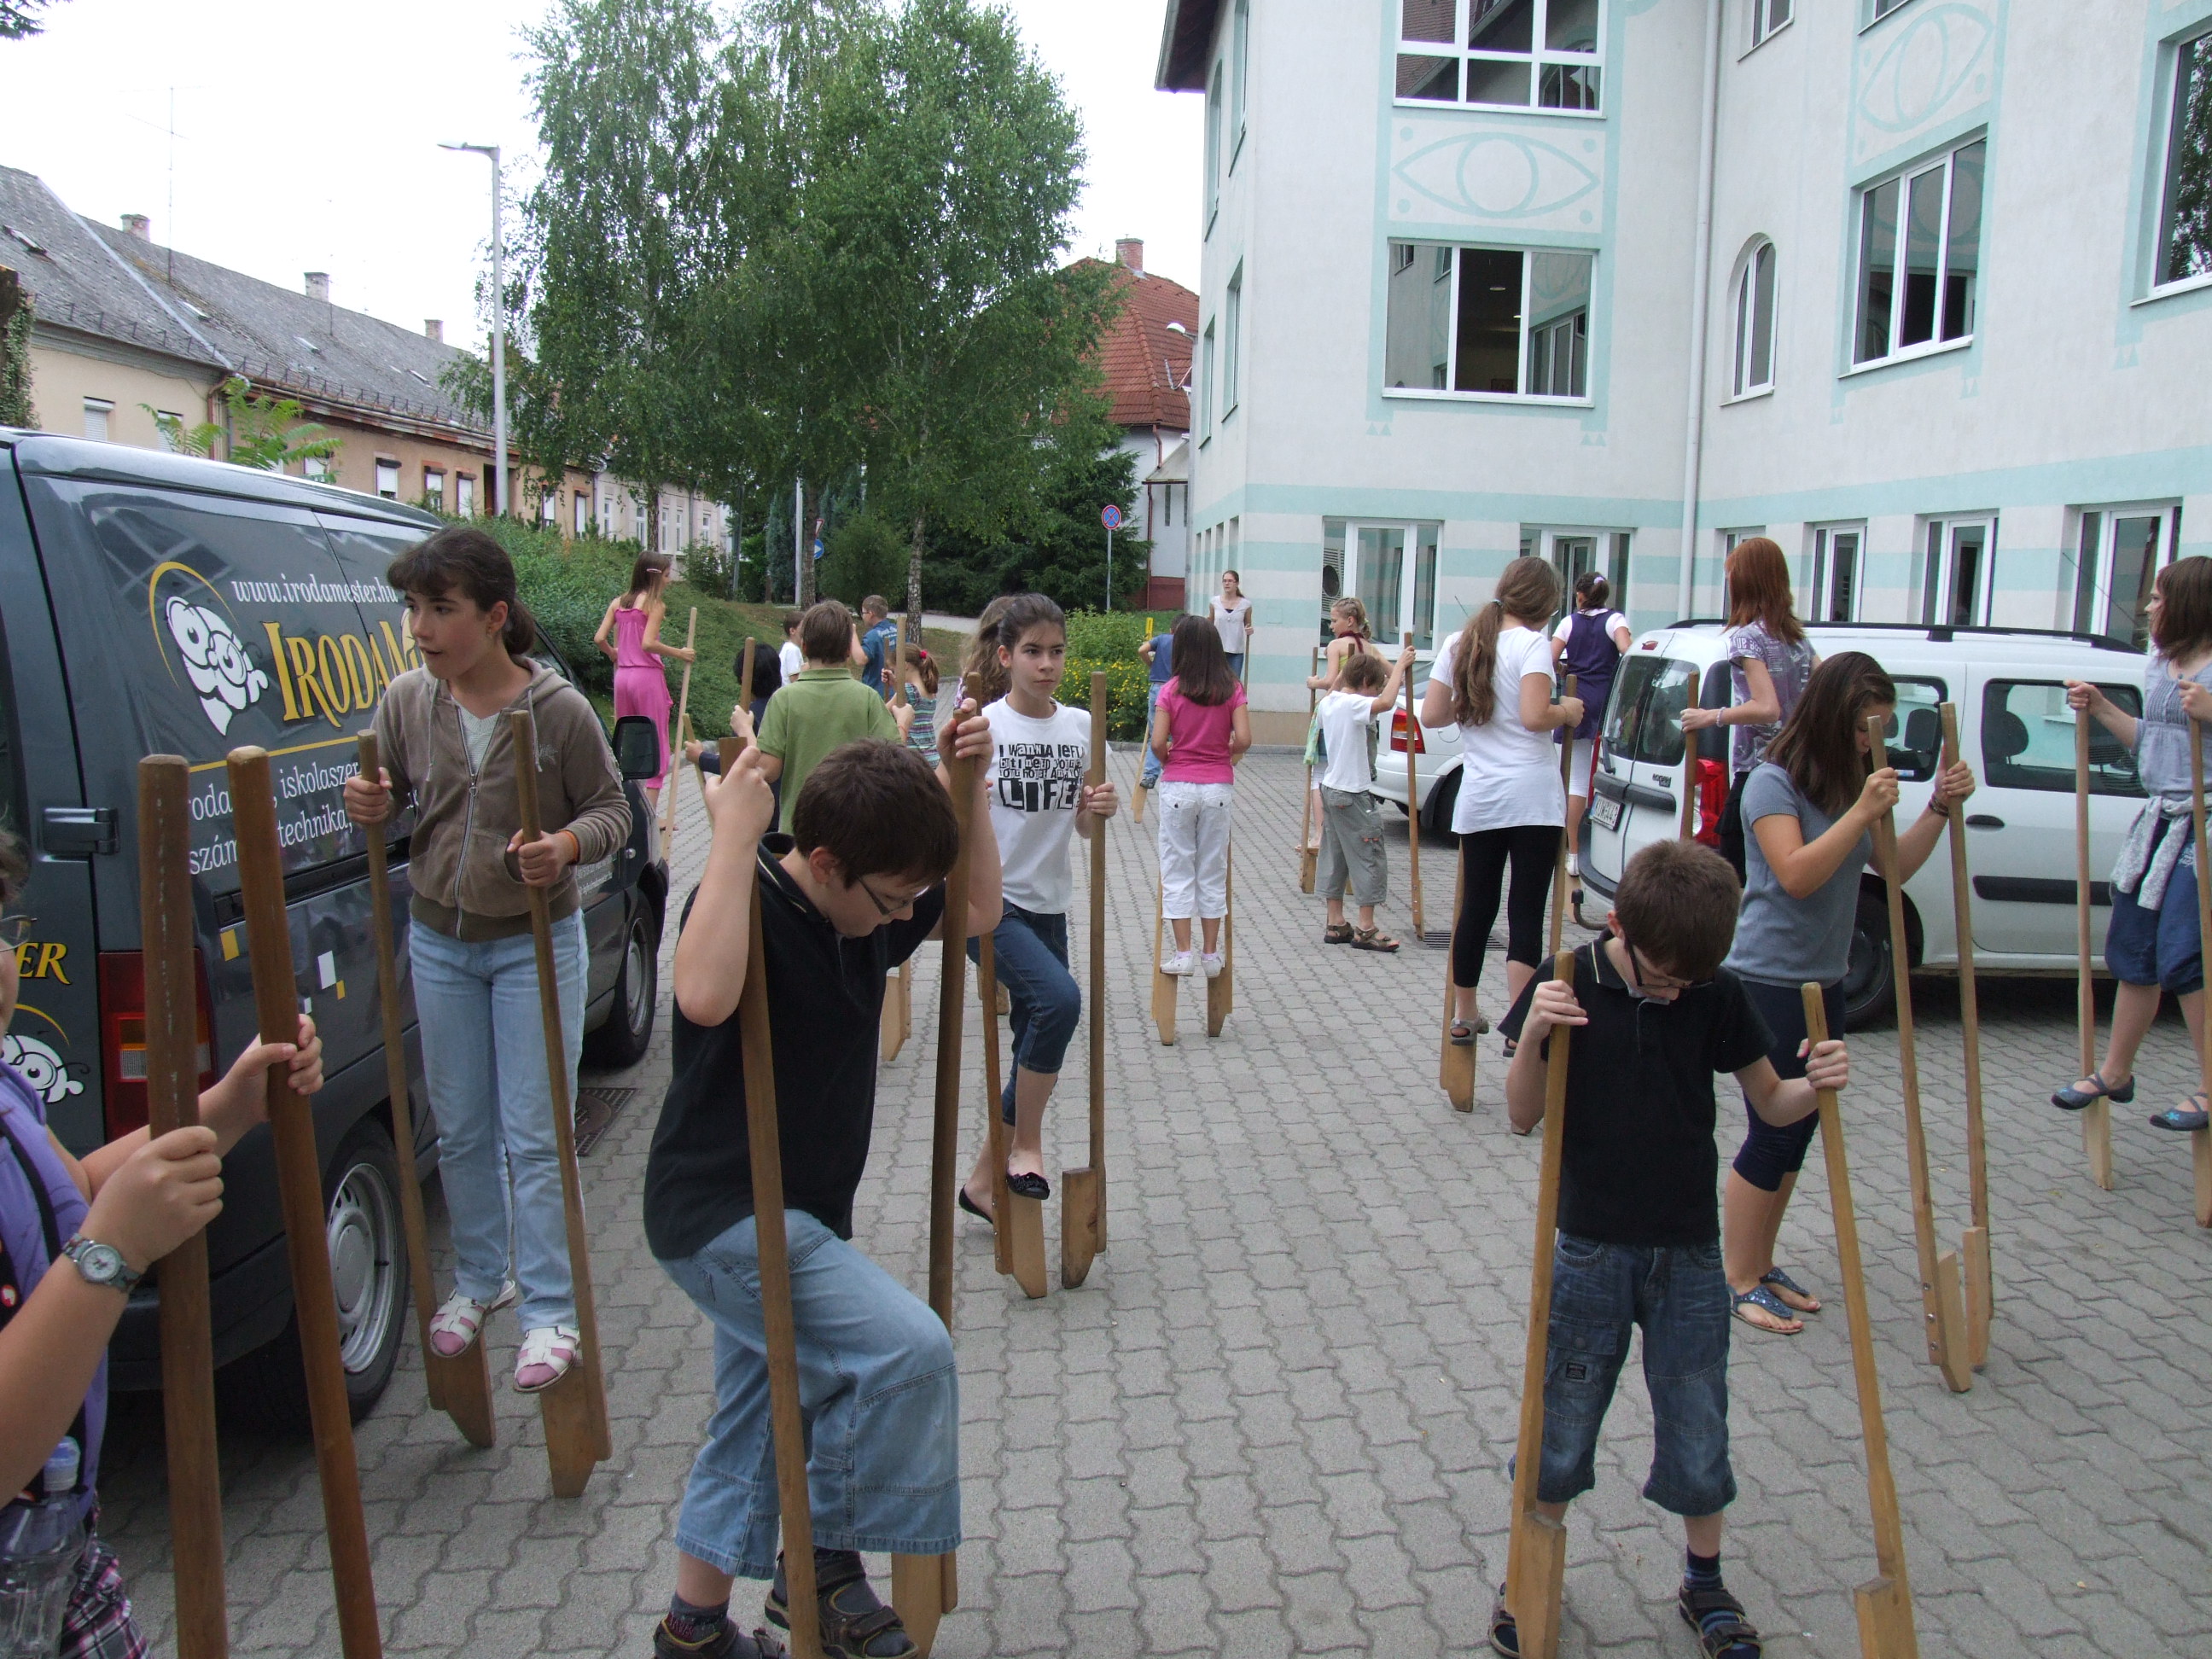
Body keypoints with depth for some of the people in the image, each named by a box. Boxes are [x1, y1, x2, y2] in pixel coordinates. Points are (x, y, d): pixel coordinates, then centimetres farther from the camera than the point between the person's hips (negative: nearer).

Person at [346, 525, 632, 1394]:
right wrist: (370, 806, -14)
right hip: (438, 940, 4)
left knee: (535, 1138, 2)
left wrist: (568, 845, -27)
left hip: (537, 944, -4)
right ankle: (480, 1278, 36)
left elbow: (612, 808, -7)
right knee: (461, 1130, 16)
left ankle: (549, 1311, 15)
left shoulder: (559, 709, -15)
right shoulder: (405, 702, -5)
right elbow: (390, 792, 10)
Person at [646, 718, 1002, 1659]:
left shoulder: (864, 911, 2)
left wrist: (967, 788, 0)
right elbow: (704, 995, -44)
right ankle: (827, 1565, 3)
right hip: (720, 1216, -9)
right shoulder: (750, 903, -22)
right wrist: (734, 836, -40)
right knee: (908, 1350, -19)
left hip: (790, 1217, 9)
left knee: (755, 1432, 18)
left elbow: (979, 912, 13)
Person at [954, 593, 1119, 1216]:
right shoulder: (984, 725, -8)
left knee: (1033, 1052, 10)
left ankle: (983, 1178, 29)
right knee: (1060, 999, -29)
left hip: (1048, 906, 6)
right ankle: (1027, 1144, -8)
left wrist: (1100, 809, -8)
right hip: (989, 903, -6)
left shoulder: (1080, 726, 6)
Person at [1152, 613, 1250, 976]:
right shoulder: (1232, 689, -1)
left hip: (1177, 787, -2)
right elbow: (1243, 740, -9)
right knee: (1213, 871, 10)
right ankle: (1210, 954, 15)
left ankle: (1182, 953, 4)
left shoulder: (1172, 690, -5)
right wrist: (1228, 754, 11)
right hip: (1219, 787, 2)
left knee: (1177, 869, 6)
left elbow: (1158, 743, -10)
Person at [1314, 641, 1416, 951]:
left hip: (1330, 788, 9)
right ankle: (1366, 930, -1)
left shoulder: (1328, 702, 8)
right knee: (1369, 859, -2)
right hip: (1353, 795, -9)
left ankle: (1335, 925, 18)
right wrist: (1400, 666, -25)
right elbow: (1386, 702, -37)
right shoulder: (1354, 705, -18)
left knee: (1334, 856, 13)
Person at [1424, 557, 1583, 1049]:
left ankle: (1463, 1017, 25)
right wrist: (1568, 711, 0)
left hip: (1477, 800, 6)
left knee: (1476, 907, 15)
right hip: (1531, 798, -5)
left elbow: (1431, 715, 8)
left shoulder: (1459, 644, 10)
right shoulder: (1532, 643, -7)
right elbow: (1534, 717, -19)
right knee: (1526, 913, -3)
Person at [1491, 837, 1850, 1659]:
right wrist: (1533, 1036, -28)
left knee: (1698, 1429, 13)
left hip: (1688, 1252, 2)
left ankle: (1704, 1581, 37)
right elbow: (1523, 1118, -9)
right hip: (1591, 1249, -1)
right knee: (1560, 1422, 11)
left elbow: (1771, 1103, 4)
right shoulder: (1568, 987, -12)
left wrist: (1817, 1085, -18)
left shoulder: (1717, 996, -6)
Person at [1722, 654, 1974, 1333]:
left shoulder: (1850, 783, 9)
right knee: (1771, 1137, -2)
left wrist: (1940, 808, -3)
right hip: (1768, 980, -8)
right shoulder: (1773, 782, -14)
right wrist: (1862, 811, -27)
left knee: (1796, 1134, 14)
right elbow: (1797, 875, -24)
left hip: (1823, 980, 8)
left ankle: (1762, 1266, 27)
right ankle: (1737, 1280, 11)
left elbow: (1896, 867, 9)